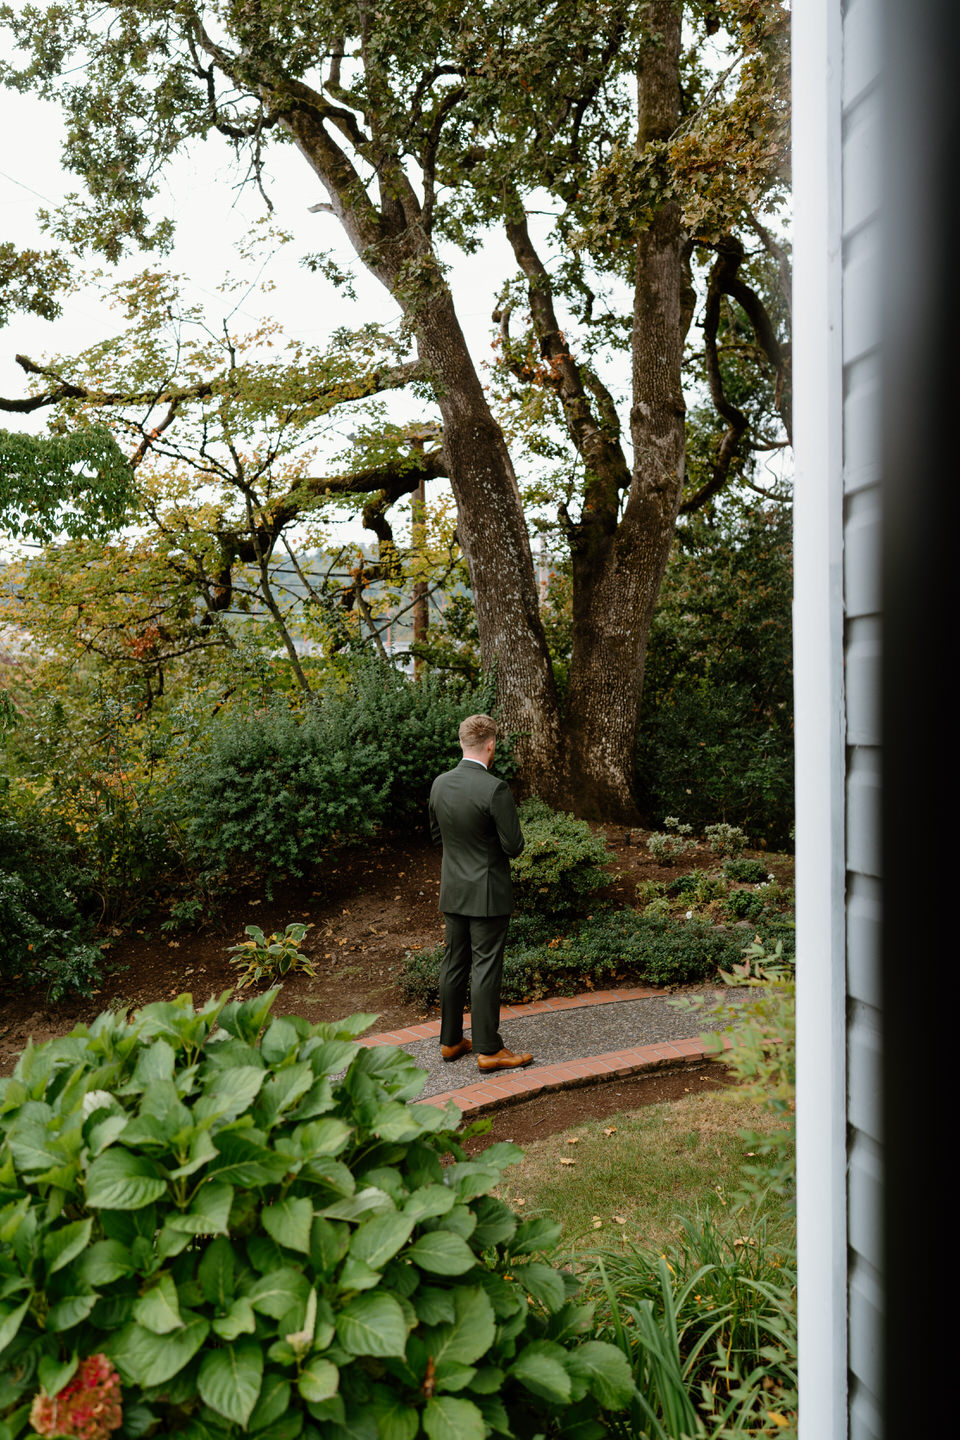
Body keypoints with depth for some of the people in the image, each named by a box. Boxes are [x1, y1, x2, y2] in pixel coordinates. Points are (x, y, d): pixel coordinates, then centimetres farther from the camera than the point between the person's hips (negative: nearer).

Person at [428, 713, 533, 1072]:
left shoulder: (440, 784, 0)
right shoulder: (495, 789, -21)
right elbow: (514, 845, -17)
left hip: (452, 892, 6)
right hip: (487, 894, -6)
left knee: (453, 965, 14)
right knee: (486, 969, 0)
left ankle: (451, 1040, 24)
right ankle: (488, 1049, 8)